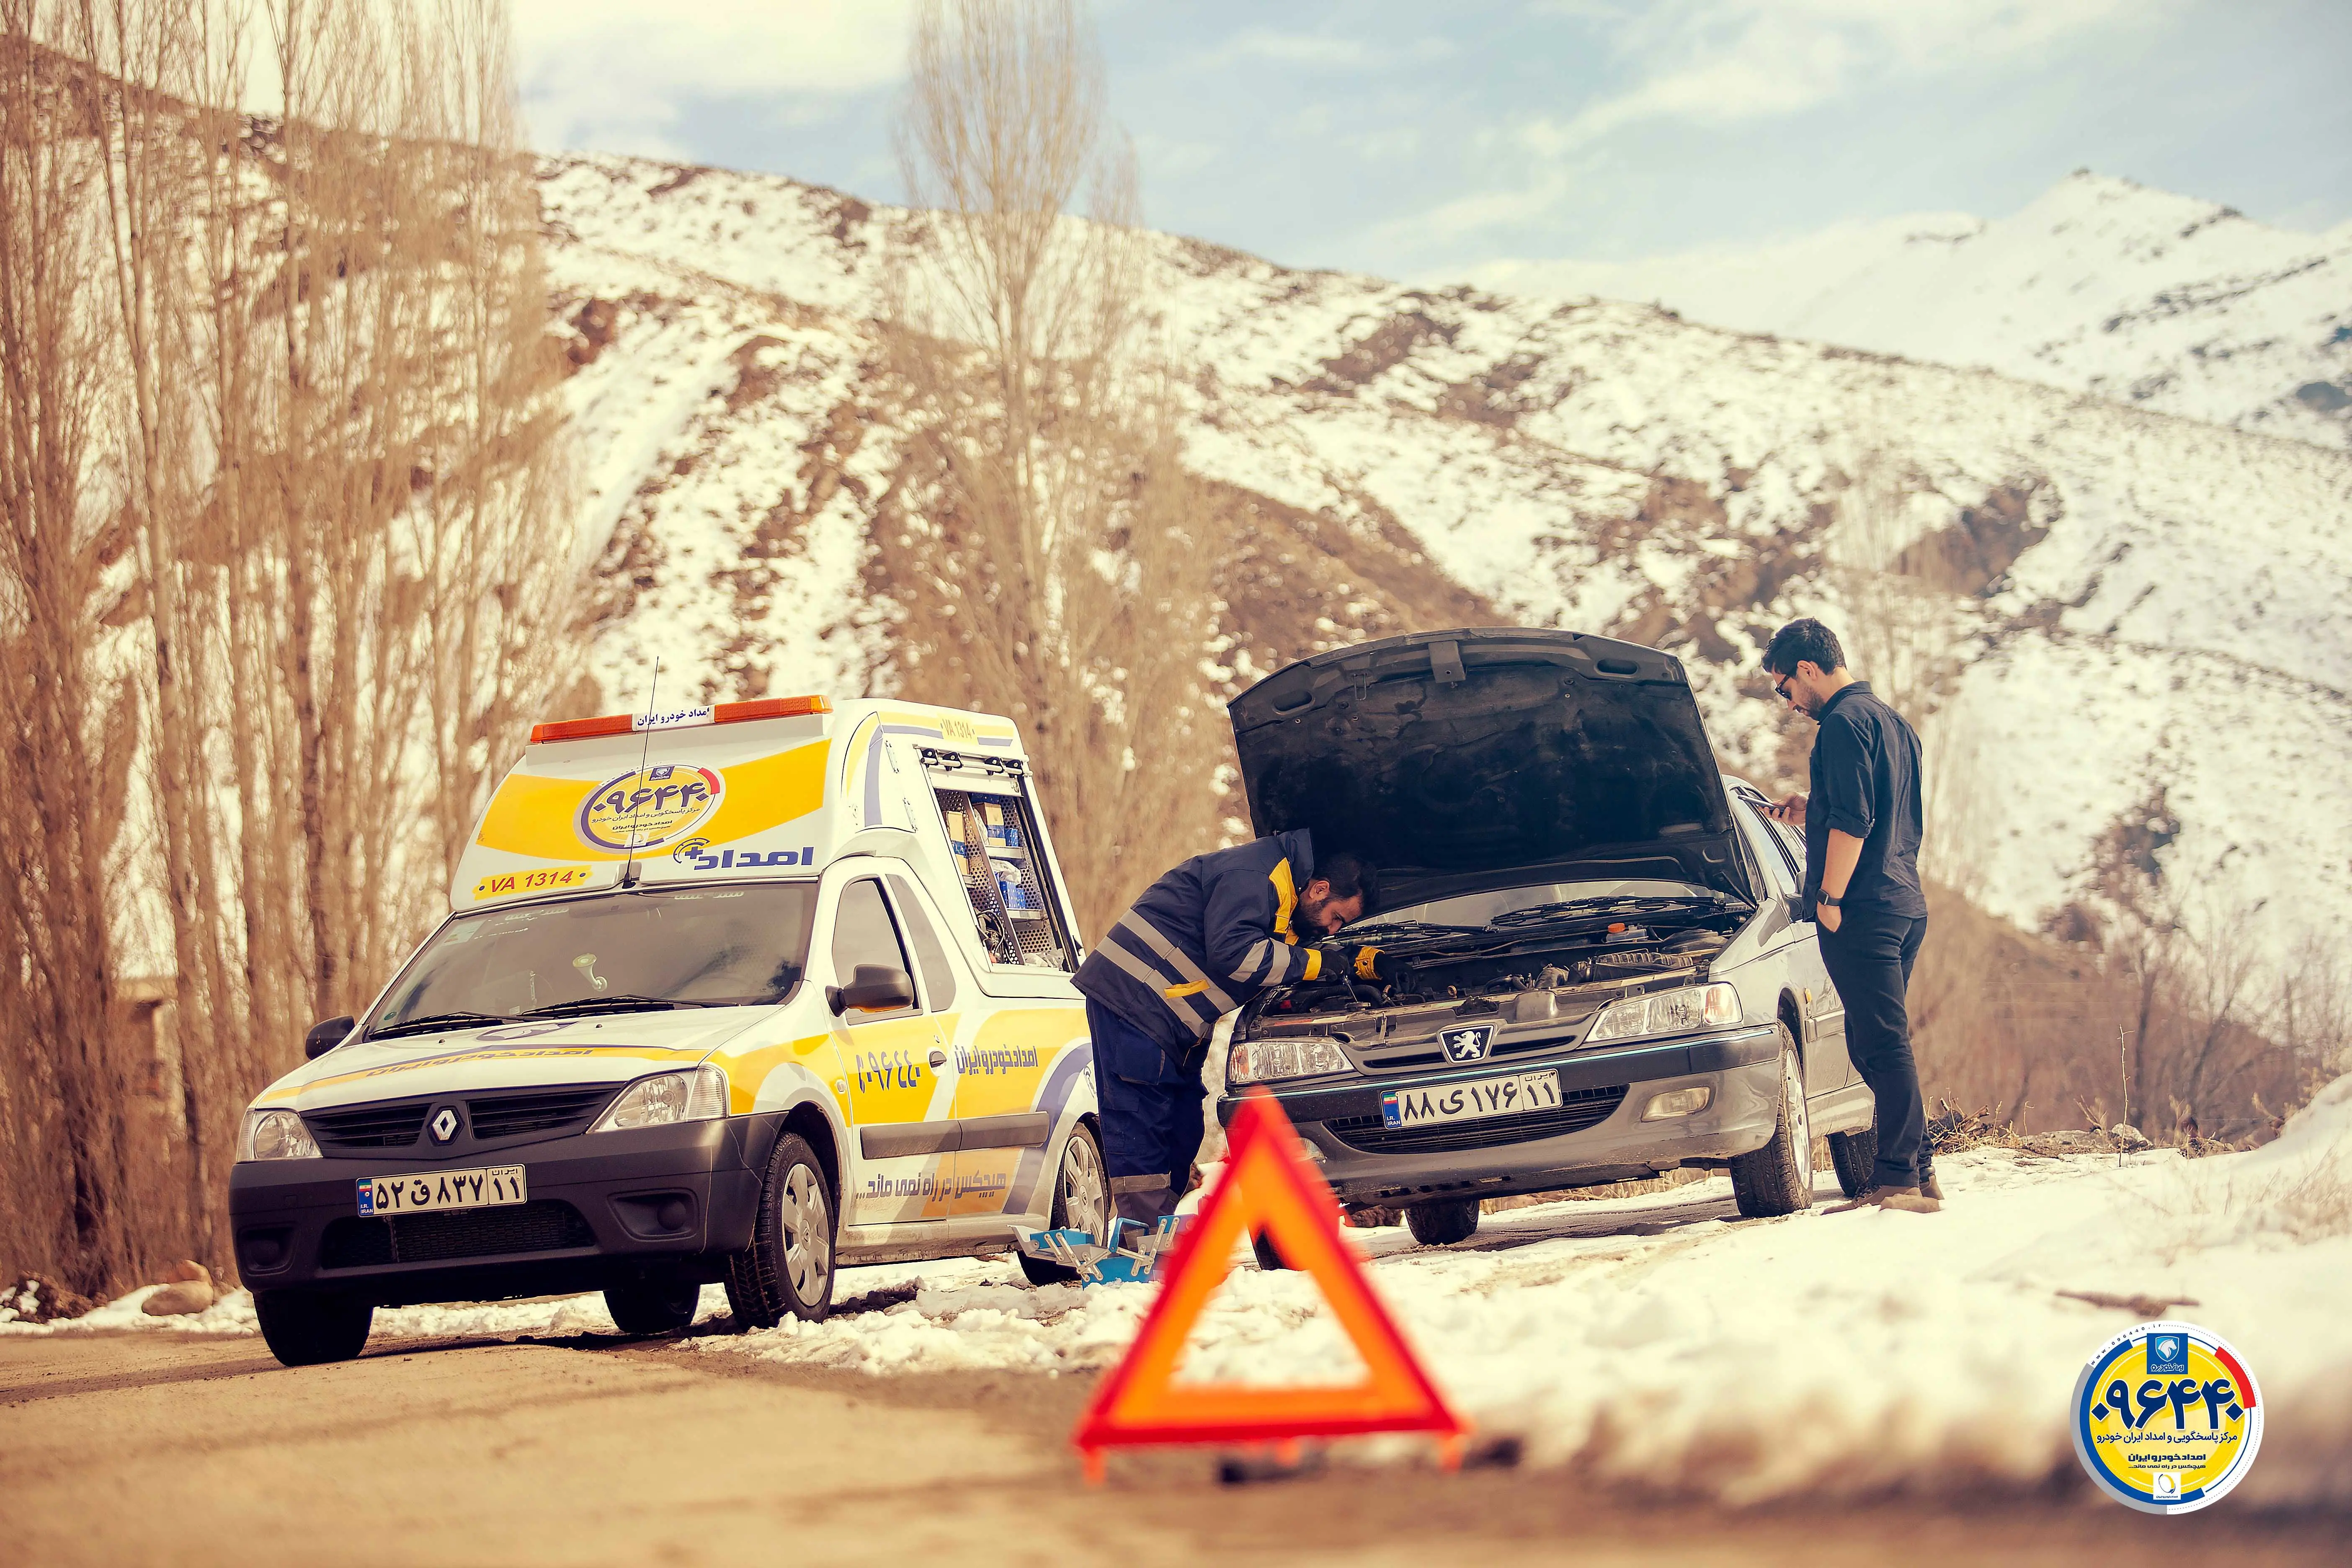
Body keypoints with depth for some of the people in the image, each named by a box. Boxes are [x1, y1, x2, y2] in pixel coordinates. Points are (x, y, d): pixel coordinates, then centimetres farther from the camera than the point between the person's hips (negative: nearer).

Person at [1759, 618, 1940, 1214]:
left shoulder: (1844, 723, -10)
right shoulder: (1892, 721, 22)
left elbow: (1853, 823, -18)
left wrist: (1830, 898, -15)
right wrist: (1813, 812, 24)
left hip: (1864, 911, -10)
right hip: (1906, 903, 10)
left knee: (1883, 1043, -11)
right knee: (1875, 1045, 14)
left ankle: (1903, 1178, -13)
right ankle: (1916, 1172, 14)